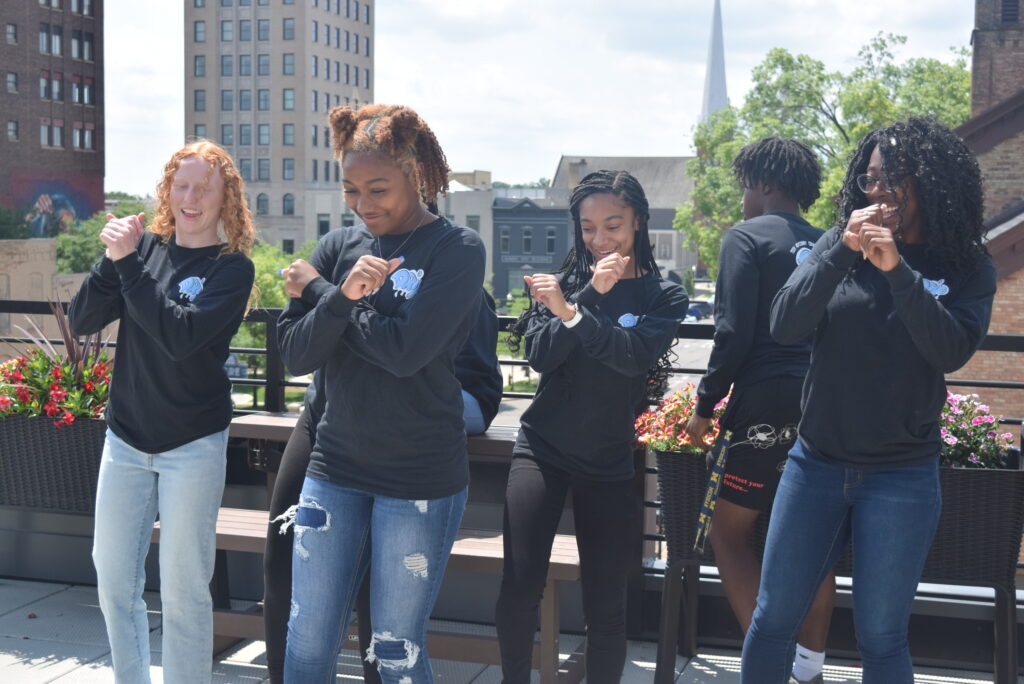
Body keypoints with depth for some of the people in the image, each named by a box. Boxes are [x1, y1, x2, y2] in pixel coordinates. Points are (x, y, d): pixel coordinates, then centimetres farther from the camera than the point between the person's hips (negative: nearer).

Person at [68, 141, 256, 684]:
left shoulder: (232, 267, -8)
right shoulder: (147, 246, 3)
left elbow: (181, 337, -22)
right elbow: (82, 321, -2)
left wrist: (129, 262, -21)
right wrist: (112, 259, -16)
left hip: (194, 446, -4)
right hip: (126, 438, 4)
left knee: (183, 591, 1)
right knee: (113, 581, 12)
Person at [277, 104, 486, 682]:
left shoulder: (458, 249, -8)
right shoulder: (339, 247, 6)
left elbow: (406, 350, -20)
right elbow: (296, 354, 0)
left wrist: (321, 294, -7)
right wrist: (342, 294, -18)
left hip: (421, 476, -4)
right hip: (336, 465, 4)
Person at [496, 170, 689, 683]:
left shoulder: (663, 296, 0)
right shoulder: (565, 281, 3)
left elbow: (636, 356, -18)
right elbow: (541, 355, -10)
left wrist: (571, 312, -30)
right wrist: (592, 293, -19)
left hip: (610, 464, 0)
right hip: (542, 450, 1)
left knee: (605, 606, 4)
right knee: (519, 589, -5)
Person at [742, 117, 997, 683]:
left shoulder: (967, 269, 0)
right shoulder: (839, 247, 2)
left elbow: (951, 351, -15)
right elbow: (785, 328, -9)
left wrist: (897, 269, -25)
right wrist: (843, 250, -19)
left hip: (902, 476, -1)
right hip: (816, 463, 2)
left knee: (881, 638, 5)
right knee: (774, 617, 7)